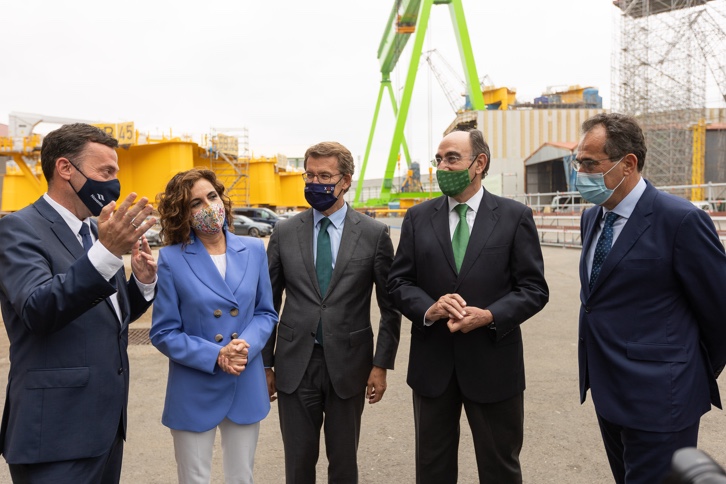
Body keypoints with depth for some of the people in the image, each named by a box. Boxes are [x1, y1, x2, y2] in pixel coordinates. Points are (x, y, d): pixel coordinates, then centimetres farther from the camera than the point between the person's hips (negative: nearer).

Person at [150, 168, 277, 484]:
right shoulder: (172, 259, -10)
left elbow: (266, 312, 5)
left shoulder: (253, 250, 0)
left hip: (246, 387, 3)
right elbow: (163, 333, -8)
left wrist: (247, 346, -15)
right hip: (194, 392, -3)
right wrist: (215, 356, -19)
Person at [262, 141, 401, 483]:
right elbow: (269, 302, 6)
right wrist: (265, 364, 5)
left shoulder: (374, 233, -3)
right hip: (295, 365, 1)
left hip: (348, 365, -1)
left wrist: (381, 364, -3)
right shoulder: (284, 233, 2)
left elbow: (390, 305, 1)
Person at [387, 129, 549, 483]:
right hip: (432, 362, 2)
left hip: (493, 363, -2)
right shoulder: (418, 217, 4)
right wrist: (428, 309, -18)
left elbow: (534, 288, -4)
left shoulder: (515, 216, -2)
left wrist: (489, 316, -21)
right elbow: (399, 281, 2)